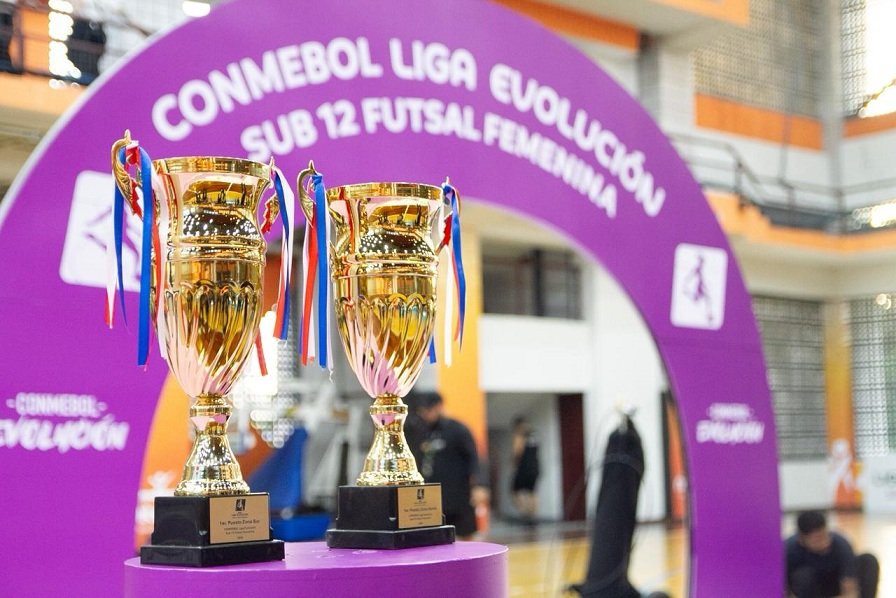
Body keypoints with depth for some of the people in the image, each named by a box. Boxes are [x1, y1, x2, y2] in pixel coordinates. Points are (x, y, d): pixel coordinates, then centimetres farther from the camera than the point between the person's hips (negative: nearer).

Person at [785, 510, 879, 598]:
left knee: (869, 561, -25)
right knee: (803, 575, -37)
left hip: (835, 582, 1)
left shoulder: (841, 545, -33)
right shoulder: (789, 550, -33)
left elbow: (850, 590, -38)